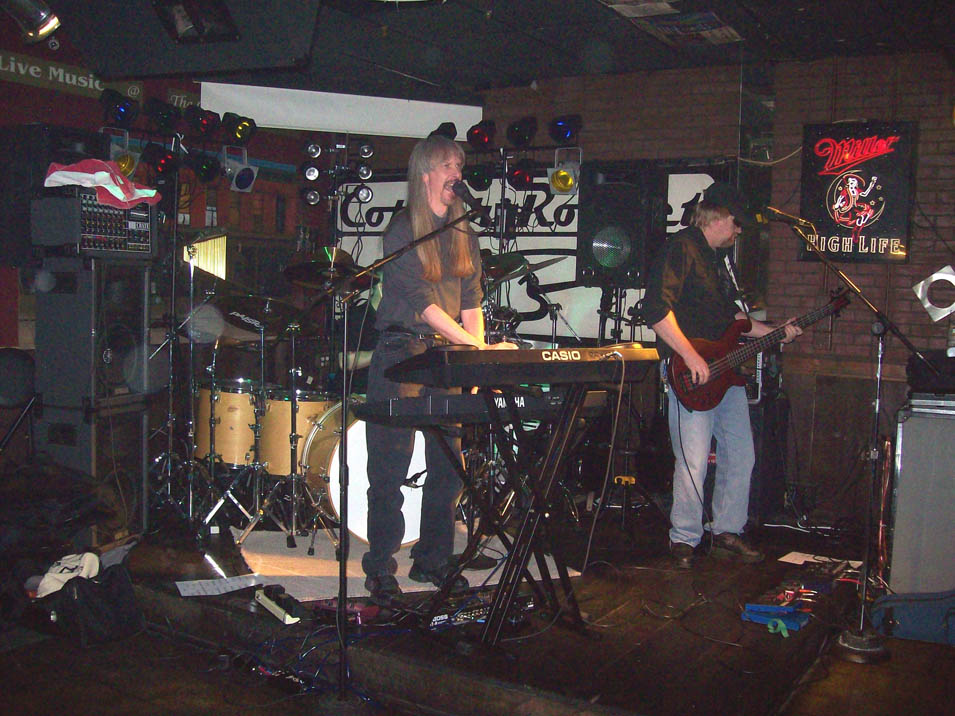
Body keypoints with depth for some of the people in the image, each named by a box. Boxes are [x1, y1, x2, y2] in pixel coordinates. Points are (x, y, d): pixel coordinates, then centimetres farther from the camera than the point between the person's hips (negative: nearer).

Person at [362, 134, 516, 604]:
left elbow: (471, 301, 12)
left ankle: (433, 560, 20)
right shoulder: (402, 230, -6)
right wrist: (481, 349, -20)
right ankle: (380, 569, 8)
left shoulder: (463, 234, 14)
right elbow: (423, 303, -15)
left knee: (449, 465, 6)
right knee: (391, 468, -3)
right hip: (401, 354, -6)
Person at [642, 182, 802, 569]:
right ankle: (684, 540, 7)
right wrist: (691, 357, -23)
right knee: (693, 462, -8)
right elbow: (656, 310, -22)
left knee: (741, 456, 12)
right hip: (690, 376, -9)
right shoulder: (681, 249, -10)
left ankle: (726, 533, 26)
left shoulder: (721, 255, 20)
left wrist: (774, 332, 21)